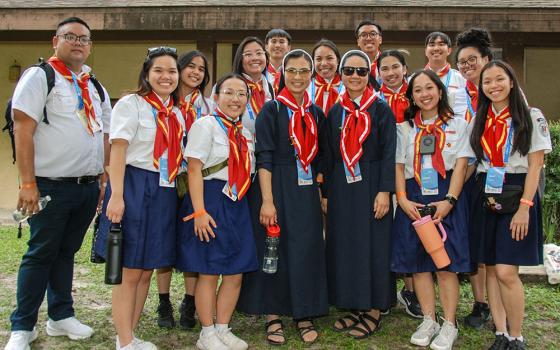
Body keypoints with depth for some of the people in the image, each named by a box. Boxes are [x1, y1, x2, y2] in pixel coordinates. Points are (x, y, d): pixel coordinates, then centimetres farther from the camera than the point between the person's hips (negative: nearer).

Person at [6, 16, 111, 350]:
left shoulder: (96, 88, 15)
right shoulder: (40, 76, -4)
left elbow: (105, 137, 18)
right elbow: (22, 130, -12)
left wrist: (104, 181, 11)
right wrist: (28, 183, -17)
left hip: (88, 187, 6)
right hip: (52, 185, -6)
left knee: (66, 251, 15)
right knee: (40, 254, 1)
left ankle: (61, 316, 27)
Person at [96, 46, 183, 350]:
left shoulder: (176, 113, 16)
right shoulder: (131, 104, -4)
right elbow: (118, 151, -13)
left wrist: (178, 187, 14)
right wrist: (116, 196, -22)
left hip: (164, 192, 7)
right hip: (134, 188, -7)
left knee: (147, 270, 12)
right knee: (130, 271, -2)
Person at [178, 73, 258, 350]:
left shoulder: (246, 133, 14)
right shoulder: (206, 124, -8)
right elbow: (194, 170, -13)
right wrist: (199, 212, -19)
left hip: (238, 204, 7)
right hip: (211, 201, -7)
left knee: (236, 273, 10)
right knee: (209, 273, 2)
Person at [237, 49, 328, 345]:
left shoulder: (316, 113, 10)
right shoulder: (271, 110, -5)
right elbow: (264, 158, -11)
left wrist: (321, 193, 9)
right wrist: (268, 200, -18)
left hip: (307, 191, 5)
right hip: (278, 188, -4)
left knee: (307, 251, 7)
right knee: (275, 250, 2)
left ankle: (305, 315, 19)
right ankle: (273, 317, 15)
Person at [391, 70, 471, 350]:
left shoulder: (457, 125, 6)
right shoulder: (405, 128, 11)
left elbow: (460, 165, -1)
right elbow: (398, 166, 7)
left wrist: (449, 200, -13)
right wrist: (402, 199, -7)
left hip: (446, 198, -2)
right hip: (413, 199, 3)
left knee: (446, 263, -3)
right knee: (418, 261, 4)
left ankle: (449, 326, 9)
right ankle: (428, 322, 17)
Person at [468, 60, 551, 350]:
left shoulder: (532, 117, -1)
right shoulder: (479, 121, 12)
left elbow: (535, 166, -6)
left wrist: (524, 207, -14)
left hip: (517, 197, -5)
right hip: (486, 198, 5)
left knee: (506, 271, -12)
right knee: (490, 268, 5)